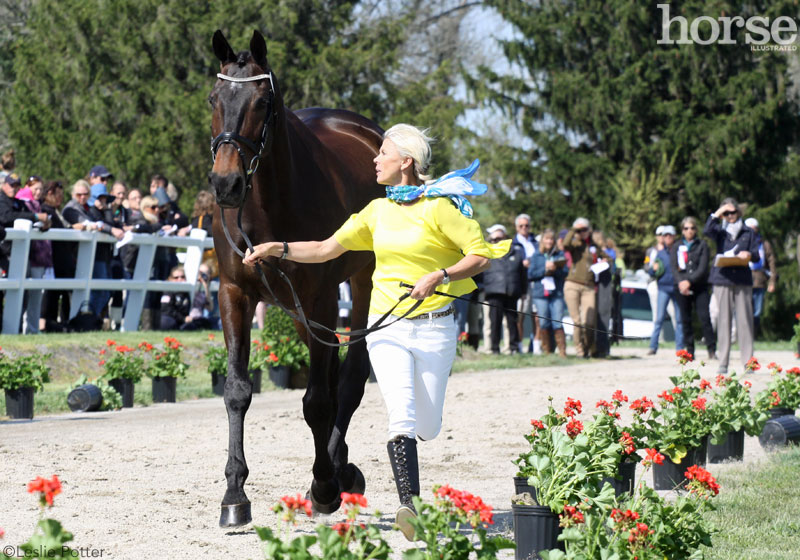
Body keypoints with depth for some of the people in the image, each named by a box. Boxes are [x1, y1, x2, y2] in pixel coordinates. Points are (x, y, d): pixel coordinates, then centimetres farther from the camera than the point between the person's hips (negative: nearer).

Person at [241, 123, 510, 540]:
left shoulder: (438, 208, -8)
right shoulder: (378, 211, 8)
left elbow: (482, 255, -10)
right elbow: (328, 248, 12)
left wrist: (439, 277, -22)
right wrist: (280, 249, 0)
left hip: (433, 328, -3)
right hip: (388, 328, 3)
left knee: (427, 428, 7)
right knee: (402, 414, -19)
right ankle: (409, 505, -24)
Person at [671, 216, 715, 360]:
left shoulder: (702, 245, 6)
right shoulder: (676, 247, 12)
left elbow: (703, 267, -4)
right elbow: (673, 267, 2)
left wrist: (689, 281, -15)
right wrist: (681, 282, -16)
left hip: (700, 286, -2)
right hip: (681, 287, 2)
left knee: (704, 317, -11)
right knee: (685, 320, 2)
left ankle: (712, 350, -10)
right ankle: (689, 351, 7)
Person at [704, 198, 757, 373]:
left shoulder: (748, 232, 14)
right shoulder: (720, 231, 11)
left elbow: (756, 254, 9)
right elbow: (706, 231, -10)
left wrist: (749, 254, -13)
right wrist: (716, 214, -8)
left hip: (743, 279, 0)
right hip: (722, 279, 0)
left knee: (745, 319, -4)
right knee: (724, 320, -1)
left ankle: (748, 361, -2)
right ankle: (723, 363, 1)